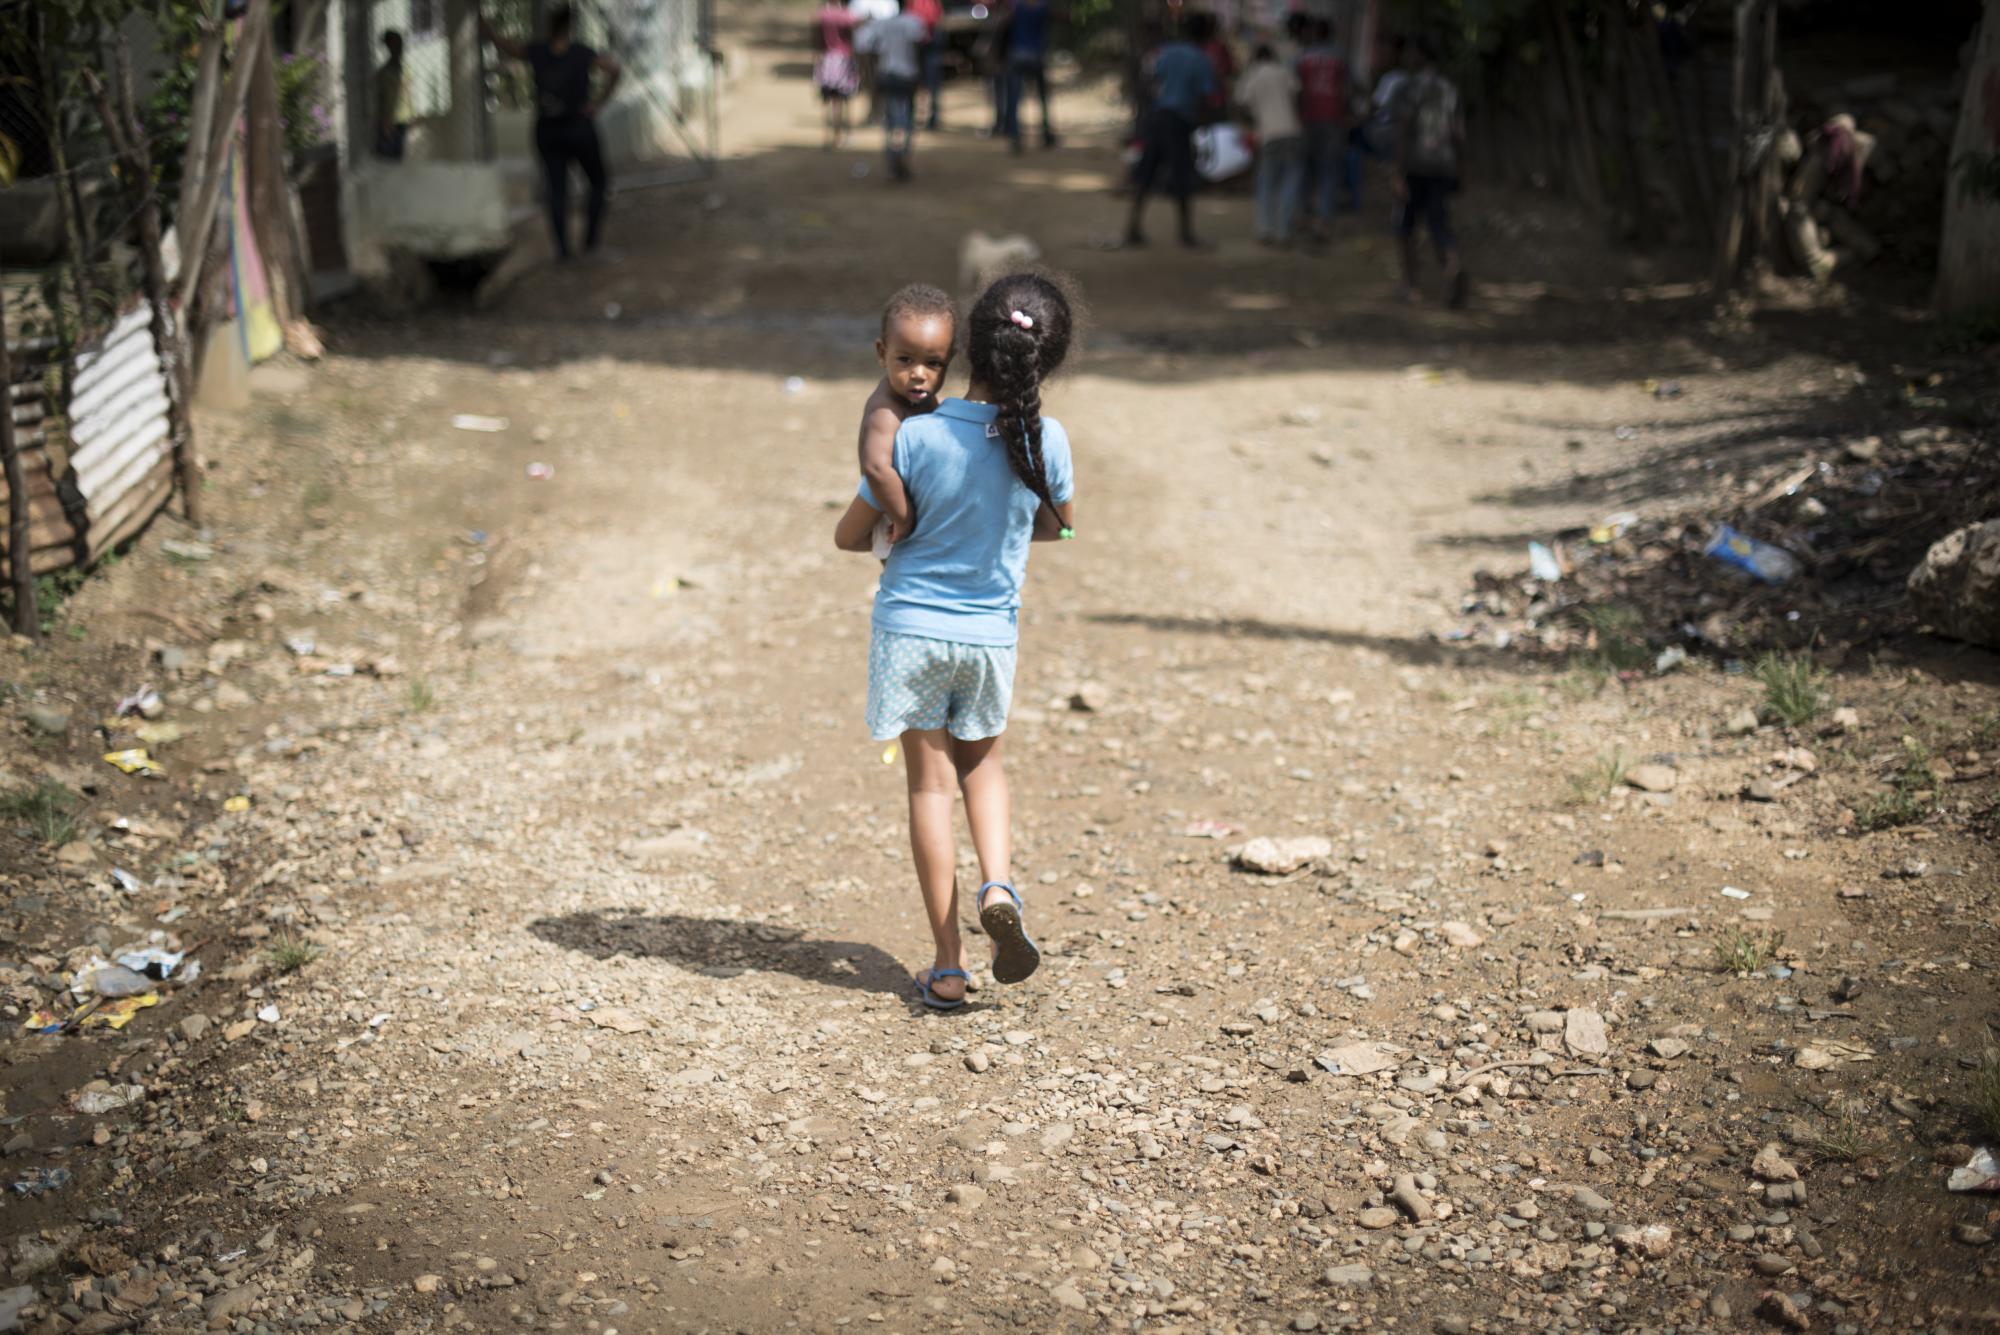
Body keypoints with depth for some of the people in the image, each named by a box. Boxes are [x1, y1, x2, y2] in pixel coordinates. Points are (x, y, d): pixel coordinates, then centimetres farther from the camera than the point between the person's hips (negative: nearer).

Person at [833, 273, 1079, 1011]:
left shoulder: (916, 436, -18)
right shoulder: (1046, 440, -13)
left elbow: (849, 536, -7)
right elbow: (1060, 524, 8)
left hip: (910, 628, -1)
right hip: (990, 633, 2)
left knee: (930, 784, 7)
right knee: (982, 761, 25)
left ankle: (947, 965, 9)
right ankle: (997, 884, 0)